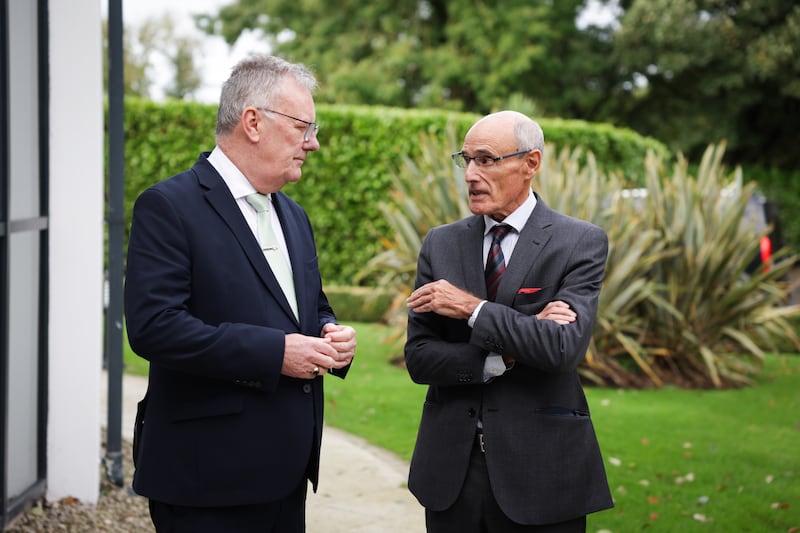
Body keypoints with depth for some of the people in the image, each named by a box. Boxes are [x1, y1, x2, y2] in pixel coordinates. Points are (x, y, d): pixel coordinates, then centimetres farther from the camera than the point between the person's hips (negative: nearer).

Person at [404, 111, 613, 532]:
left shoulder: (581, 242, -5)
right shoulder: (441, 244, 6)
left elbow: (564, 348, -19)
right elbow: (418, 357, 0)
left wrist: (472, 308, -15)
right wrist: (502, 359, -14)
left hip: (539, 467, -3)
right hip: (450, 466, 3)